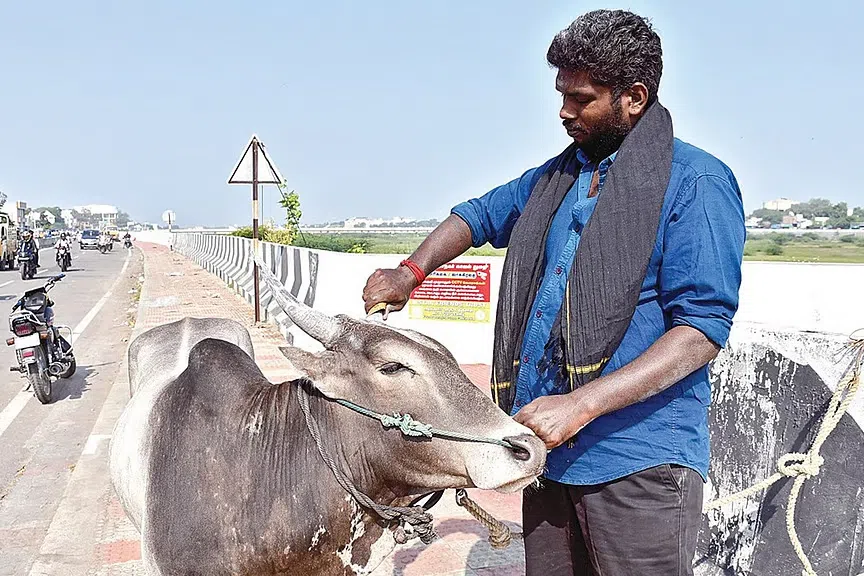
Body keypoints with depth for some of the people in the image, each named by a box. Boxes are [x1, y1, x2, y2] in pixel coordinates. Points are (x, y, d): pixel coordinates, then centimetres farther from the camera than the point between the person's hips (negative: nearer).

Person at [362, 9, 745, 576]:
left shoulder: (695, 182, -7)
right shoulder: (555, 177, 15)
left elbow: (702, 329, -15)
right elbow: (479, 216, 29)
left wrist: (582, 405, -23)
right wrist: (410, 272, 12)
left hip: (640, 464, -6)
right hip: (547, 449, 6)